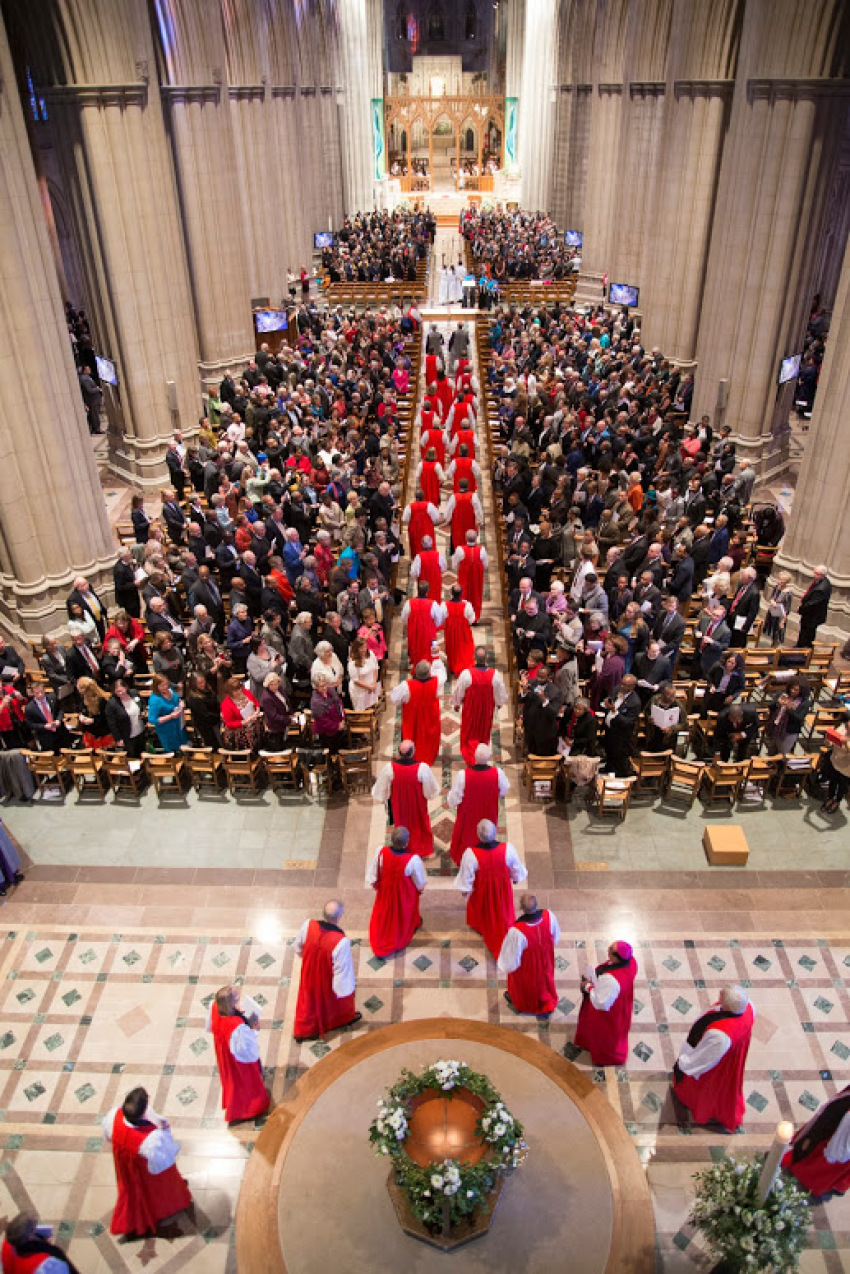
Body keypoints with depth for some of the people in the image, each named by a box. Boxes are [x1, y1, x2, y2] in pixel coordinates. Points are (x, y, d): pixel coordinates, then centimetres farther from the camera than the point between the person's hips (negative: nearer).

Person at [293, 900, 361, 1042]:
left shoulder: (308, 926, -29)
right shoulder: (341, 942, -41)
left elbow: (298, 947, -7)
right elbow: (342, 970, -27)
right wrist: (345, 990, -8)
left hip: (310, 975, 3)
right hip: (329, 982, -3)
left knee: (309, 1000, 30)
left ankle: (301, 1031, 50)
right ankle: (346, 1018, 59)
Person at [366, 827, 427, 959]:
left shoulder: (380, 852, -34)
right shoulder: (413, 860, -39)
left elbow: (373, 872, -14)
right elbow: (419, 881, -18)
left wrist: (374, 883, 9)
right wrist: (420, 888, 6)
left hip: (385, 890, 2)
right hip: (405, 893, -2)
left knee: (383, 914, 29)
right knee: (404, 914, 30)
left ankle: (379, 947, 44)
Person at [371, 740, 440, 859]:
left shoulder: (389, 768, -27)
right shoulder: (422, 768, -30)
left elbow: (380, 789, -11)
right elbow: (432, 789, -15)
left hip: (399, 807, 1)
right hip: (418, 807, -1)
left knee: (403, 826, 27)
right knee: (420, 826, 27)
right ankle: (422, 851, 46)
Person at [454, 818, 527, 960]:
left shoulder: (470, 854, -38)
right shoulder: (507, 848, -32)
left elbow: (466, 875, -20)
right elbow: (517, 869, -12)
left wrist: (465, 889, 1)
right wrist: (516, 878, 10)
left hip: (481, 889, -1)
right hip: (502, 888, 1)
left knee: (480, 906, 33)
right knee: (503, 913, 28)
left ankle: (478, 926, 64)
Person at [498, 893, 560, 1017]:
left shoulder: (517, 931, -44)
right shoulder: (548, 916, -32)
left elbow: (512, 956, -26)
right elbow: (556, 935, -8)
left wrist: (504, 967, -4)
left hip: (526, 967, -3)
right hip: (546, 961, 3)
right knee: (544, 977, 33)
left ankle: (519, 1003, 61)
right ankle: (547, 1006, 59)